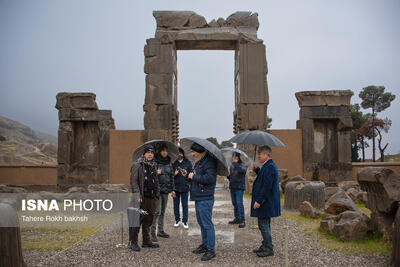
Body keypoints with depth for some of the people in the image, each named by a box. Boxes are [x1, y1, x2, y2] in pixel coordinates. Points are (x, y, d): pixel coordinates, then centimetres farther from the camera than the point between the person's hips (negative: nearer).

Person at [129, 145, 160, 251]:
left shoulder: (153, 166, 17)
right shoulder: (137, 165, -5)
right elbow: (134, 181, -11)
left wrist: (157, 194, 15)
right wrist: (137, 195, -19)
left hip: (152, 197, 7)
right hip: (142, 198, -7)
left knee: (148, 220, 13)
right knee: (137, 220, -4)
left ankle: (146, 241, 22)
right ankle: (133, 242, 4)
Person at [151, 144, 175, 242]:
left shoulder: (169, 162, 12)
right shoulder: (155, 161, -5)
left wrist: (172, 189, 15)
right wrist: (156, 173, -22)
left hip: (166, 190, 6)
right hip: (157, 189, -6)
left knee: (163, 211, 12)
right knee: (157, 211, -9)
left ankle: (161, 231, 21)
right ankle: (153, 232, -2)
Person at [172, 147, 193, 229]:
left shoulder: (187, 163, 4)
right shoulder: (173, 163, 3)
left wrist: (186, 173, -14)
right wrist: (173, 174, -13)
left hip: (185, 187, 0)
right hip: (175, 187, 1)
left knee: (185, 205, 2)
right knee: (176, 204, 9)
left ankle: (185, 221, 12)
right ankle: (177, 220, 22)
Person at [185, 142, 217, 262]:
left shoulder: (209, 162, -14)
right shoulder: (198, 162, 17)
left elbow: (210, 178, -26)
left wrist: (194, 176, -17)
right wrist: (188, 174, 8)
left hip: (205, 199, -10)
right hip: (198, 198, 10)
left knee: (207, 224, -5)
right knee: (201, 223, 18)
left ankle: (211, 249, 1)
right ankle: (204, 244, 29)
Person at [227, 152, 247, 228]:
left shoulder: (243, 165, -5)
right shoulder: (232, 166, 14)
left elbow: (242, 170, -30)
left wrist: (235, 163, -28)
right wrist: (228, 175, -3)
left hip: (239, 187, -7)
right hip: (232, 187, 7)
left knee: (239, 203, -12)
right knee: (234, 204, 12)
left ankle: (242, 221, -8)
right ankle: (237, 218, 23)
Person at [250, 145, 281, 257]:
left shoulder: (269, 167, -20)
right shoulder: (267, 166, 13)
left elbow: (266, 186, -25)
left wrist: (259, 201, -23)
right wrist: (256, 170, 11)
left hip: (266, 202, -11)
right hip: (265, 202, 11)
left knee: (264, 225, -3)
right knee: (264, 225, 18)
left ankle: (269, 249, 6)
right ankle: (265, 245, 29)